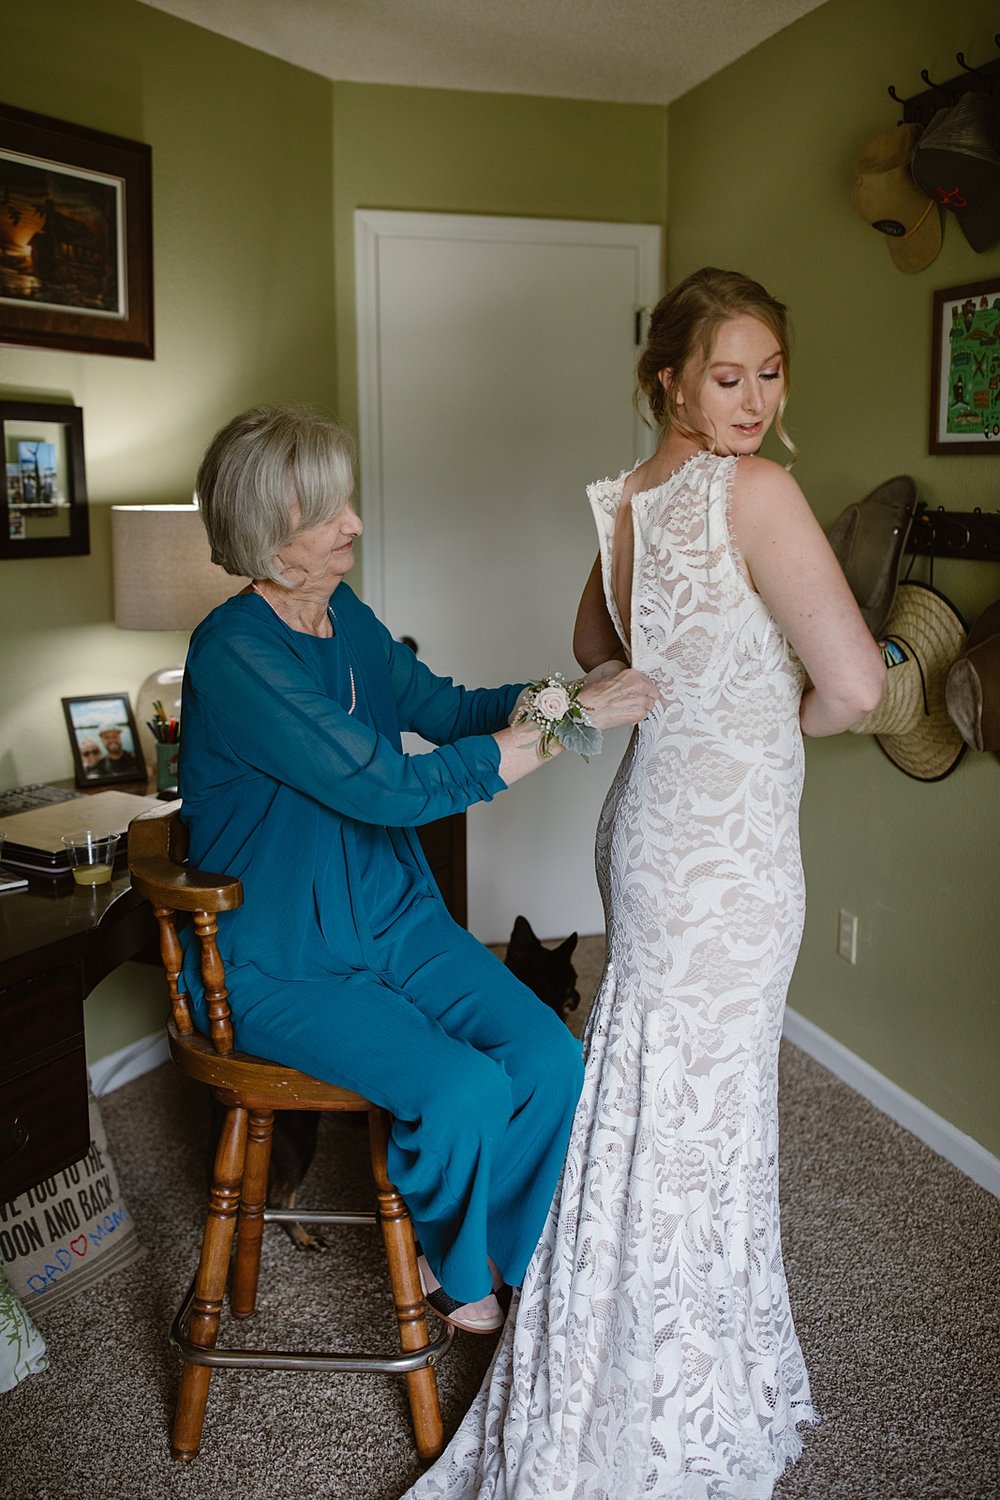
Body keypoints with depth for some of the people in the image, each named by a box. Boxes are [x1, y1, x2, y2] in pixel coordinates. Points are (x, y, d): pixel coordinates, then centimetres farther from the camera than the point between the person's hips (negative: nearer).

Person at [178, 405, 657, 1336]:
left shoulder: (346, 618, 3)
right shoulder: (234, 653, -23)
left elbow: (448, 709, 12)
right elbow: (391, 788, -28)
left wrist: (577, 689, -5)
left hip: (395, 919, 7)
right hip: (280, 967, -7)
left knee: (550, 1058, -11)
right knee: (464, 1092, -23)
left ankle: (505, 1255, 16)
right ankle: (447, 1263, 11)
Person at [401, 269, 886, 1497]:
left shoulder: (629, 498, 7)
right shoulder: (756, 491, -18)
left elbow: (597, 647, 23)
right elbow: (855, 684, -23)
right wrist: (783, 721, -3)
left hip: (652, 822, 8)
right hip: (726, 851, -8)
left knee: (651, 1103, 21)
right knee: (697, 1114, 5)